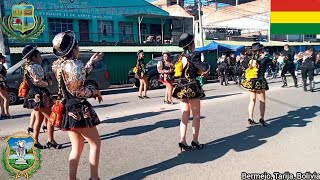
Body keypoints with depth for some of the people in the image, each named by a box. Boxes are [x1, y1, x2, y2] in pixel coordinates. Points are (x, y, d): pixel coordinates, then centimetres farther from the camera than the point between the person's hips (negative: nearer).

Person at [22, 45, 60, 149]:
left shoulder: (28, 67, 17)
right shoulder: (35, 66, -14)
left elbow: (34, 81, 16)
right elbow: (38, 81, -23)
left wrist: (46, 81, 6)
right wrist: (48, 82, -6)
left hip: (34, 96, 10)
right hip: (40, 95, -10)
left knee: (39, 119, 15)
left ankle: (35, 142, 21)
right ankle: (50, 141, 1)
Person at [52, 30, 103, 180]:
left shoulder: (59, 65, 9)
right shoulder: (74, 64, -17)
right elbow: (78, 90, -19)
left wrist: (91, 62, 19)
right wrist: (95, 92, -4)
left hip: (67, 109, 8)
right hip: (78, 109, -8)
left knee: (77, 148, 16)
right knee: (95, 143, 7)